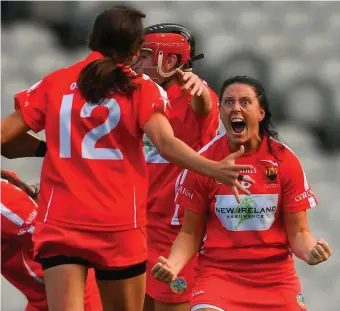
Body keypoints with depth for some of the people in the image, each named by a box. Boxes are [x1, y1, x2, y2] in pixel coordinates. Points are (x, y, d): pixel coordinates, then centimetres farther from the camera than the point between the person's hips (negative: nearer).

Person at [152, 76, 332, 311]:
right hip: (219, 272, -1)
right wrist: (173, 263, -17)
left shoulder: (284, 160, -3)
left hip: (276, 276, 1)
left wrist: (310, 251, -22)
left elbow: (298, 232, 1)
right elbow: (191, 232, 3)